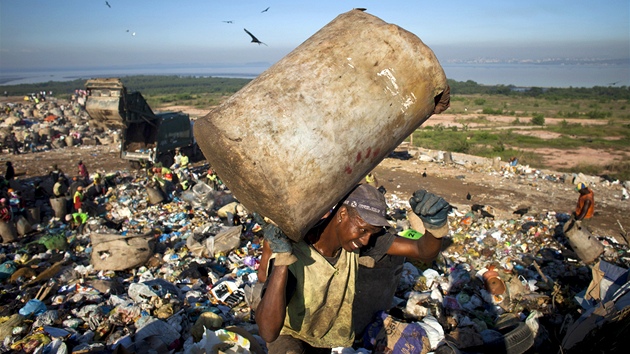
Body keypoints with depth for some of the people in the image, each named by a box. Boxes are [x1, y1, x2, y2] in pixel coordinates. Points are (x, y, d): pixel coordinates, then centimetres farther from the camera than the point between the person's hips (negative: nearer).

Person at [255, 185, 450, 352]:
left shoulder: (354, 237, -25)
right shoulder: (291, 251, -39)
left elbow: (425, 252, -24)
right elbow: (268, 332, -47)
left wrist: (435, 224, -47)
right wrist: (281, 258, -56)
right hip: (289, 334, -4)